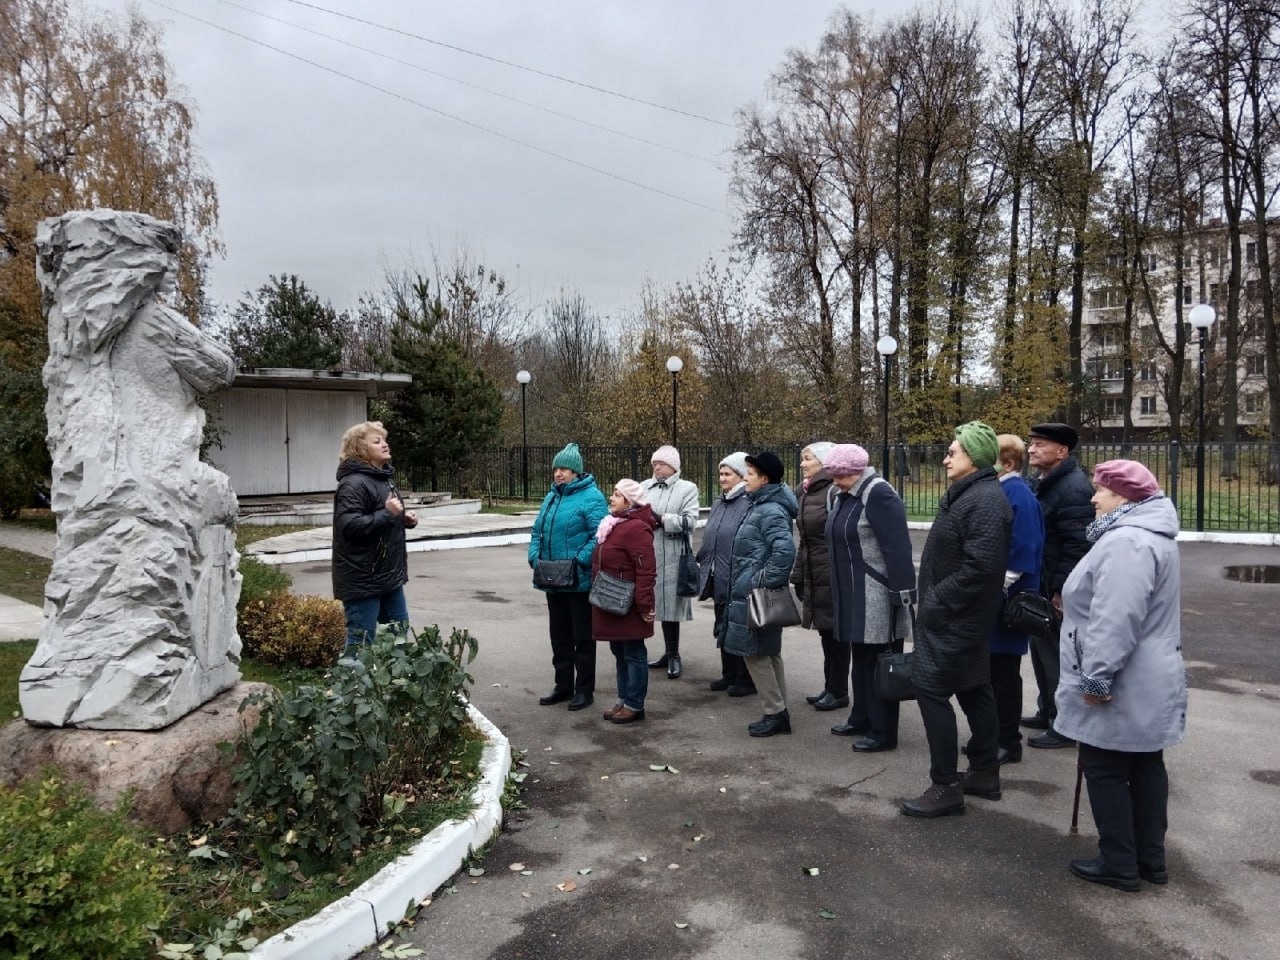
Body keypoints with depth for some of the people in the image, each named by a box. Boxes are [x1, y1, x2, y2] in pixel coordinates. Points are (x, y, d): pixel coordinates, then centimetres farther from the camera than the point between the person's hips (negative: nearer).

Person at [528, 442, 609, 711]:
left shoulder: (591, 497, -12)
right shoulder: (551, 496, 13)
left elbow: (599, 537, -20)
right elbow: (537, 531, 16)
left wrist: (578, 562, -25)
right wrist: (535, 557, 0)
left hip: (579, 581, -8)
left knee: (583, 637, 4)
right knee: (559, 636, 16)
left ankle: (584, 689, 14)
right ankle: (563, 686, 29)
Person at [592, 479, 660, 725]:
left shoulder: (636, 528, -19)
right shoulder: (613, 524, 13)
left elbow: (645, 570, -23)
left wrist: (644, 604, -23)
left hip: (628, 606, -10)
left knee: (633, 654, 1)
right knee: (619, 652, 17)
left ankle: (635, 705, 10)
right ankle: (624, 699, 28)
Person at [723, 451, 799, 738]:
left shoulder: (771, 511, -18)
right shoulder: (761, 505, 12)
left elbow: (785, 551, -30)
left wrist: (761, 583, -23)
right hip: (751, 593, 10)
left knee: (755, 653, -3)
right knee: (768, 653, 13)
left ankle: (776, 713, 7)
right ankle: (778, 714, 21)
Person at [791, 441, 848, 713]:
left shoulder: (834, 492, -15)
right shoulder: (803, 493, 10)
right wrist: (798, 576, 16)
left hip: (832, 575, -8)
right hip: (813, 575, 8)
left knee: (836, 632, 3)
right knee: (826, 632, 14)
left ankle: (839, 692, 14)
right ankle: (830, 687, 24)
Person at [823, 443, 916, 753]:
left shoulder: (878, 494, -16)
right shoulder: (844, 497, 13)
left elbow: (897, 548, -21)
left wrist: (903, 592, -24)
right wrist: (839, 593, 20)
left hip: (877, 597, -9)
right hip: (853, 595, 9)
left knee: (880, 663, -2)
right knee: (861, 658, 17)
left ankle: (883, 731, 6)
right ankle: (861, 718, 29)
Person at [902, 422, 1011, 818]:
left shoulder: (984, 500, -21)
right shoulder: (965, 494, 12)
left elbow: (982, 566, -29)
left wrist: (939, 599, -21)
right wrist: (935, 598, 12)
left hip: (955, 618, -11)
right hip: (954, 615, 11)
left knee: (931, 688, -8)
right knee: (972, 690, 17)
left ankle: (946, 786, 1)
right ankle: (985, 773, 29)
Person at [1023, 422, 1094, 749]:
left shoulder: (1073, 488, -20)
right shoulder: (1048, 482, 12)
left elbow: (1078, 546, -25)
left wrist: (1062, 591, -24)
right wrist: (1047, 588, 17)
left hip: (1059, 592, -10)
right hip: (1044, 586, 10)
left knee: (1058, 656, 0)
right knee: (1044, 651, 19)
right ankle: (1048, 712, 33)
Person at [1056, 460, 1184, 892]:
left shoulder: (1126, 542, -24)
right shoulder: (1148, 534, 12)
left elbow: (1115, 620, -30)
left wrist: (1097, 677, -25)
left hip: (1121, 688, -11)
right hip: (1147, 684, 11)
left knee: (1104, 770, 2)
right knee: (1145, 766, 16)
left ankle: (1119, 864, 12)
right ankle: (1150, 858, 27)